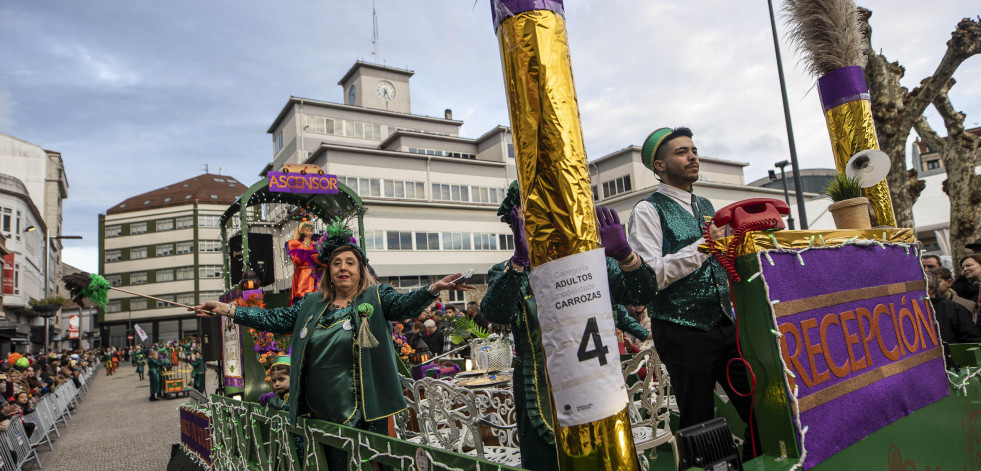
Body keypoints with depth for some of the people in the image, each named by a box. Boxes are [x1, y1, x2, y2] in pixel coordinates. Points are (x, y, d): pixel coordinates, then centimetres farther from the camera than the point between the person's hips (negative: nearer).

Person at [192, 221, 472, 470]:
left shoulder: (375, 297, -2)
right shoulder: (312, 303, 11)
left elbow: (404, 305, -19)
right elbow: (275, 319, 14)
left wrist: (433, 289, -39)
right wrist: (227, 310, 10)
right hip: (323, 412, 4)